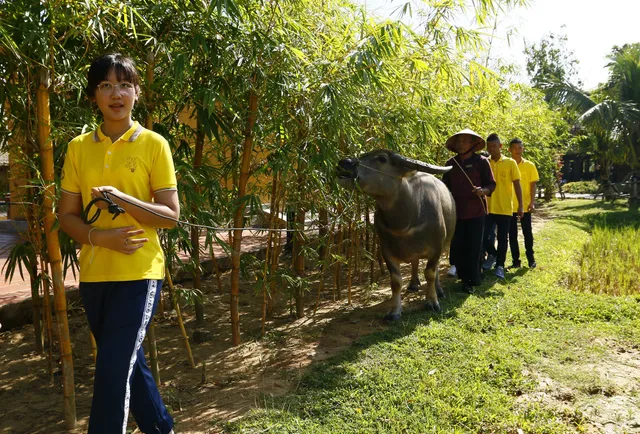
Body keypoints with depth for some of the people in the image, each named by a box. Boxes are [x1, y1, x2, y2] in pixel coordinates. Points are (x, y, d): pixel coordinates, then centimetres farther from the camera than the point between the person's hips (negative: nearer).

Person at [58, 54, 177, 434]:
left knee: (113, 370, -8)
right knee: (128, 361, 18)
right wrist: (97, 236, -15)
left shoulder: (154, 144, -5)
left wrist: (120, 198, -23)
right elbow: (67, 215, 5)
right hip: (94, 274, 5)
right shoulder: (78, 147, 5)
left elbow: (171, 215, -9)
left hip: (139, 273, -4)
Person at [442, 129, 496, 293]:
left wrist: (483, 191, -22)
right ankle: (463, 276, 21)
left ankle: (470, 281, 8)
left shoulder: (481, 162, -1)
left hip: (476, 212, -3)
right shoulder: (451, 163, 8)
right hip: (456, 212, 3)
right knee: (456, 247, 5)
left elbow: (491, 184, -1)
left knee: (473, 247, -1)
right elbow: (445, 186, 14)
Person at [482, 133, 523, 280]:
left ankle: (500, 266, 17)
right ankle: (492, 254, 22)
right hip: (488, 207, 2)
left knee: (502, 238, 5)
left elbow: (517, 185, 2)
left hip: (505, 208, -2)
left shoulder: (510, 163, 0)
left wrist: (520, 205, -2)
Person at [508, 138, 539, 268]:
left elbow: (533, 185, 2)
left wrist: (532, 202, -7)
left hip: (525, 205, -1)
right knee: (512, 234, 5)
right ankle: (516, 260, 13)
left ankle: (531, 259, 16)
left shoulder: (529, 166, 1)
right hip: (509, 205, 1)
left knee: (527, 233, 4)